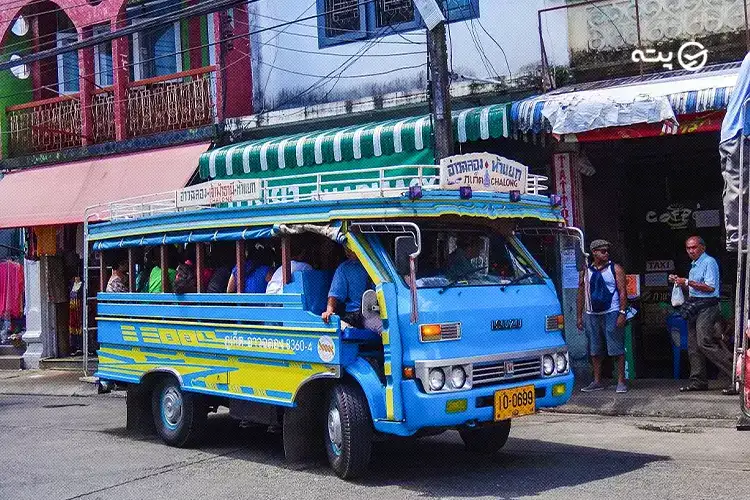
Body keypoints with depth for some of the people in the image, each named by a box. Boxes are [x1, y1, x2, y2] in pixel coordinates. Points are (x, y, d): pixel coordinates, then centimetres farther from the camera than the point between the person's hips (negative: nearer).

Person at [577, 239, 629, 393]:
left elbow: (623, 292, -5)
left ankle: (621, 381, 2)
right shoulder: (586, 272, 11)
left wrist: (622, 313, -14)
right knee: (595, 350, 9)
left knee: (617, 349, -4)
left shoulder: (615, 269, 1)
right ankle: (597, 381, 17)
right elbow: (581, 295, 13)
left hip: (611, 314, -4)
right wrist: (580, 316, 9)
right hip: (592, 315, 4)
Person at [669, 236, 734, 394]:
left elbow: (710, 287, -18)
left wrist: (688, 282, -15)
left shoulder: (709, 262, -9)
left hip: (707, 306, -10)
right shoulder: (694, 265, 20)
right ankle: (698, 381, 12)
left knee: (705, 342, -19)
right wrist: (679, 282, 11)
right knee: (693, 345, 8)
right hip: (694, 308, 10)